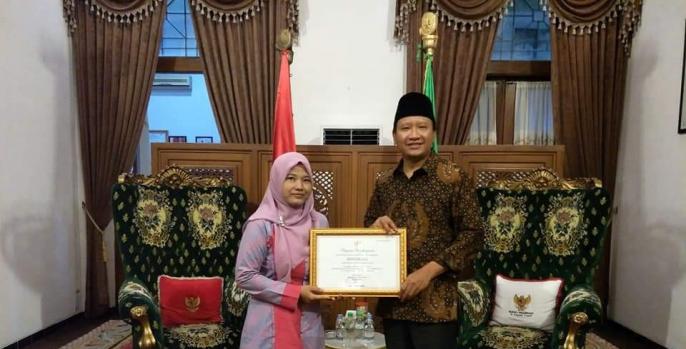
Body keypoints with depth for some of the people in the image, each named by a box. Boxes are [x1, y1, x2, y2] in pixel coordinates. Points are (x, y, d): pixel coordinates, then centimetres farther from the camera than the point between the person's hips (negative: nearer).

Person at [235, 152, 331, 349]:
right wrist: (296, 293, -17)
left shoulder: (319, 222, 1)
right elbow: (244, 276, -15)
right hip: (270, 324, -4)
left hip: (309, 322, 5)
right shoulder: (261, 225, -14)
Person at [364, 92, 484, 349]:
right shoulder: (384, 182, 7)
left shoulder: (453, 178, -7)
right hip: (393, 301, 5)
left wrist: (428, 271, -17)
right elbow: (367, 231, 15)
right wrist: (375, 226, -8)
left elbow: (472, 235, -10)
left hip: (436, 303, -4)